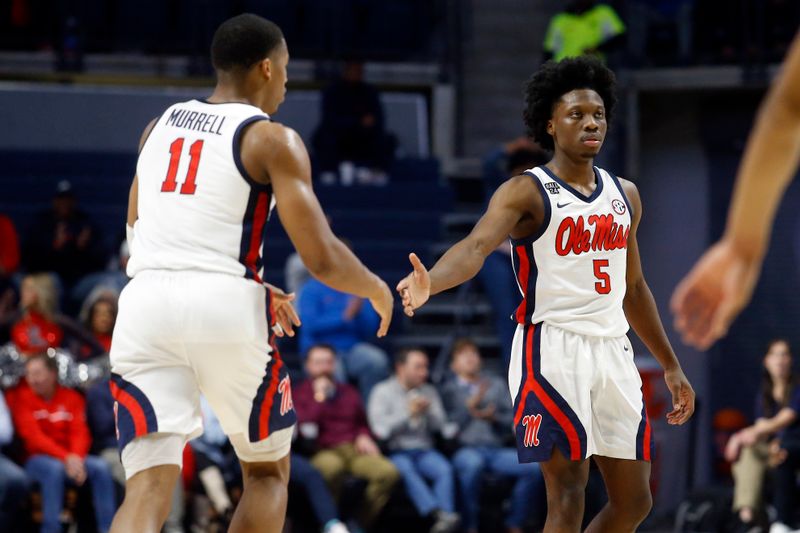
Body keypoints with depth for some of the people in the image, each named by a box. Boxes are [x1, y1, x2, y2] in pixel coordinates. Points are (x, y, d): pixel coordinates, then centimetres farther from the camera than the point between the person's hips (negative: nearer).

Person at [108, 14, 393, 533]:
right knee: (268, 471, 20)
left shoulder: (161, 125, 19)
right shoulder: (273, 139, 1)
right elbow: (322, 258, -6)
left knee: (148, 490, -3)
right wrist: (376, 290, 15)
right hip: (227, 311, -4)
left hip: (146, 302, 4)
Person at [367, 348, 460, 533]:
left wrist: (427, 412, -8)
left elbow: (439, 425, 10)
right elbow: (381, 429, -8)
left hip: (424, 450, 4)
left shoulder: (429, 391, 18)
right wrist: (409, 414, -9)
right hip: (395, 452, -4)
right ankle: (441, 516, -51)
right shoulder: (383, 391, 5)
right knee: (406, 470, -36)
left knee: (445, 469, -28)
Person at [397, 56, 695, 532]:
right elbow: (477, 246, -24)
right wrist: (429, 283, -45)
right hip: (553, 348, -7)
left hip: (613, 350, 7)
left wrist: (671, 366, 25)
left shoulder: (624, 195, 14)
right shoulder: (527, 192, -6)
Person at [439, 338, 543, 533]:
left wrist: (493, 418, -5)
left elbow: (512, 418, 15)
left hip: (497, 449, 4)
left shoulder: (496, 384, 24)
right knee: (472, 464, -41)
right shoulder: (449, 389, 13)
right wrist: (470, 406, -9)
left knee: (534, 465, -24)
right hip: (466, 449, -4)